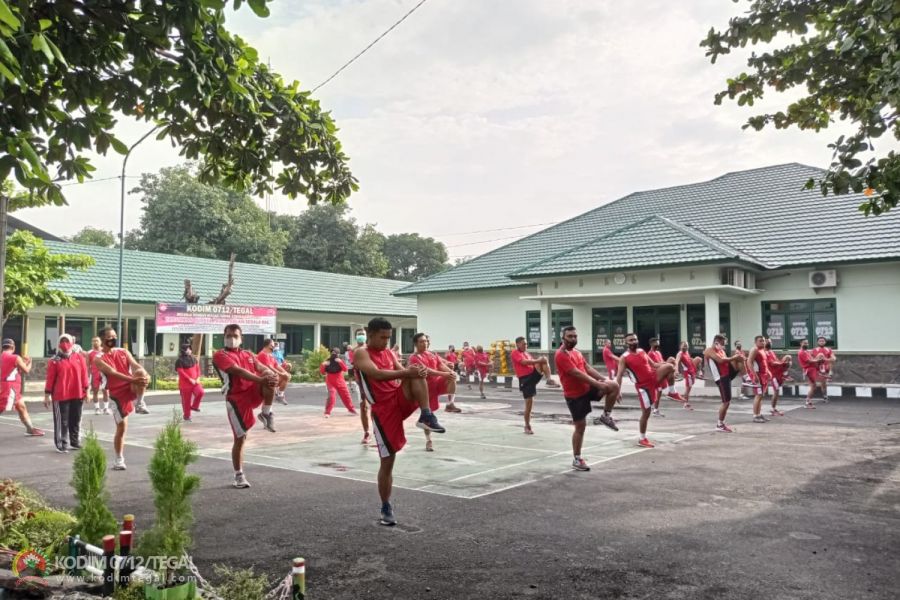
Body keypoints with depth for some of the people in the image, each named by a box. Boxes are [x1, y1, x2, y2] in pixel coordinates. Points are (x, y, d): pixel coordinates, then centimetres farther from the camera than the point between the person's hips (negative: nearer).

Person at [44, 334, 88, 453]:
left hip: (77, 395, 3)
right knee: (62, 421, 0)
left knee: (76, 420, 12)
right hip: (60, 396, -3)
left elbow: (84, 374, 6)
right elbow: (50, 379, -3)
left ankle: (75, 442, 23)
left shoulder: (79, 357, 5)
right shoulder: (54, 361, -2)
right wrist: (47, 395, -3)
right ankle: (61, 444, 7)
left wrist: (86, 390, 5)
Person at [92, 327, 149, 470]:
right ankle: (119, 460, 20)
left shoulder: (124, 352, 10)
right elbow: (114, 373, -20)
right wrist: (133, 379, -34)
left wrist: (144, 375, -28)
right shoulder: (99, 359, -4)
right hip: (118, 394, -2)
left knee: (140, 373, -31)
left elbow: (135, 365, -5)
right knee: (121, 427, 3)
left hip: (132, 388, 2)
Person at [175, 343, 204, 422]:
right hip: (185, 383, -4)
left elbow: (197, 368, 10)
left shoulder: (193, 358, 6)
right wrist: (190, 379, -19)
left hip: (195, 381, 4)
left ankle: (194, 406, 5)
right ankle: (186, 416, 17)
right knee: (186, 400, 3)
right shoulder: (180, 360, -11)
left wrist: (198, 378, -3)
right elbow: (181, 372, -16)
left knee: (200, 392, -19)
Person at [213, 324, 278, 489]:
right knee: (240, 438, -3)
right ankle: (239, 476, 12)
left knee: (270, 378, -26)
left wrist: (271, 374, -23)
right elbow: (238, 371, -19)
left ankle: (266, 414, -10)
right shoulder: (220, 355, -3)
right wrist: (261, 379, -32)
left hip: (253, 392, 4)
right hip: (236, 398, -4)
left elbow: (261, 367, 3)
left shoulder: (248, 354, 18)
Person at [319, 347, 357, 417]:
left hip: (340, 382, 2)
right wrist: (323, 365, -24)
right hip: (330, 382, -2)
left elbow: (345, 369, -16)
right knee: (331, 396, -19)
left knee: (346, 395, 7)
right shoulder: (327, 362, -3)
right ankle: (327, 412, -11)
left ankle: (352, 410, 23)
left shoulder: (340, 361, -1)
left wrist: (340, 362, -28)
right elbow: (322, 372, -7)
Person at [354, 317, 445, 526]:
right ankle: (386, 508, 18)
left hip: (401, 399, 5)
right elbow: (377, 374, -24)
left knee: (416, 372, -21)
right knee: (387, 461, 0)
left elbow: (403, 372, 10)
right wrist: (405, 372, -35)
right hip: (383, 408, -5)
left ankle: (426, 416, -28)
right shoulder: (361, 353, -7)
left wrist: (418, 373, -14)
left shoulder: (389, 353, 15)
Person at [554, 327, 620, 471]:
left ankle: (606, 416, 7)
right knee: (580, 426, -2)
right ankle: (577, 459, 12)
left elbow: (587, 367, 12)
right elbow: (577, 373, -25)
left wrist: (602, 379, -2)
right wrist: (598, 384, -25)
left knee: (614, 386, -11)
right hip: (574, 395, -7)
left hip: (587, 388, 8)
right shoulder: (561, 355, -19)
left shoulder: (576, 351, 12)